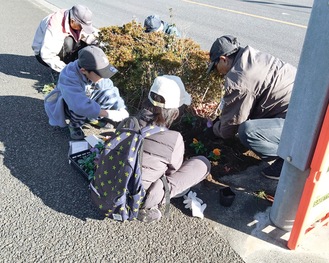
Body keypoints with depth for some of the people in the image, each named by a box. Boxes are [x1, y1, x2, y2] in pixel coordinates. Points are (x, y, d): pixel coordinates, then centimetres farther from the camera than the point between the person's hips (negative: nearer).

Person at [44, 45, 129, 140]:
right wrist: (107, 113, -49)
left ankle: (94, 118, 2)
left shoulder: (98, 72, -19)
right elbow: (81, 105, -48)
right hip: (64, 106, -5)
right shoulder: (68, 78, -37)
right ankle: (74, 124, -7)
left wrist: (121, 109, -25)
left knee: (110, 93, -18)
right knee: (79, 108, -40)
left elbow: (112, 90, -11)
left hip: (87, 99, 5)